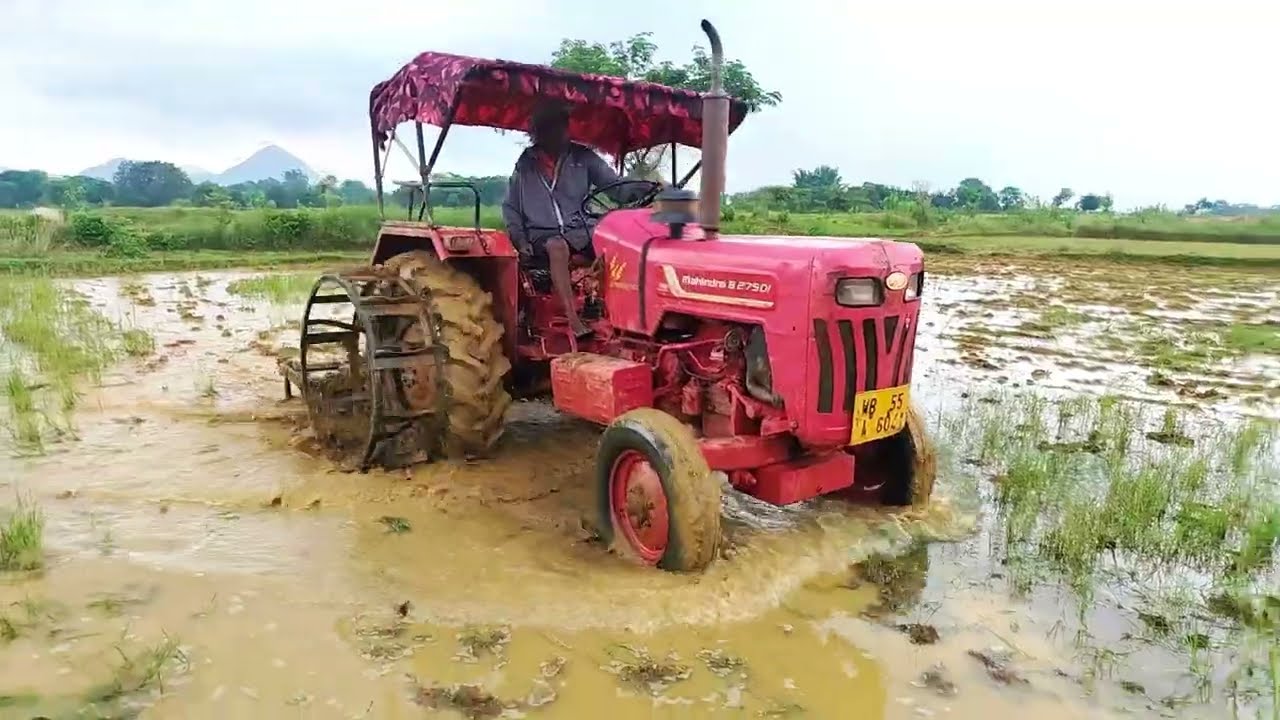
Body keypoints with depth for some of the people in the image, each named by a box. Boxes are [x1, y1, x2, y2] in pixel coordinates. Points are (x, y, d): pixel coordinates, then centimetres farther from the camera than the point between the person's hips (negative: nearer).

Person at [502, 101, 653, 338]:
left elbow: (616, 187, 1)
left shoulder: (583, 157, 7)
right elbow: (510, 206, 15)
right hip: (543, 235, -1)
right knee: (558, 246, -37)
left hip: (581, 230, 2)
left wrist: (642, 190, -20)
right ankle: (573, 319, -41)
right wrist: (519, 238, -2)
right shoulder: (525, 163, 9)